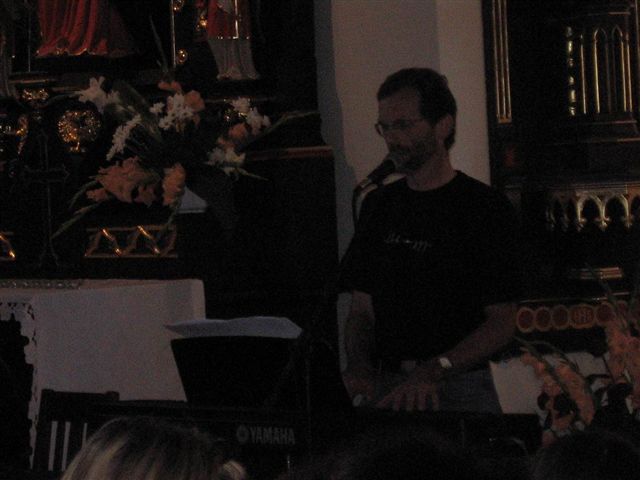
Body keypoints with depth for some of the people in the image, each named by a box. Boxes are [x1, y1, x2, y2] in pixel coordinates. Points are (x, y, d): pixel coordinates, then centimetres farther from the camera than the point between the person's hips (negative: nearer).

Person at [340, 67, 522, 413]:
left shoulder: (485, 208, -2)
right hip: (386, 388, 4)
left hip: (459, 389, -4)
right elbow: (361, 309, 14)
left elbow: (502, 322, -6)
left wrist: (435, 371, -19)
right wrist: (359, 364, -7)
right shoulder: (379, 206, 14)